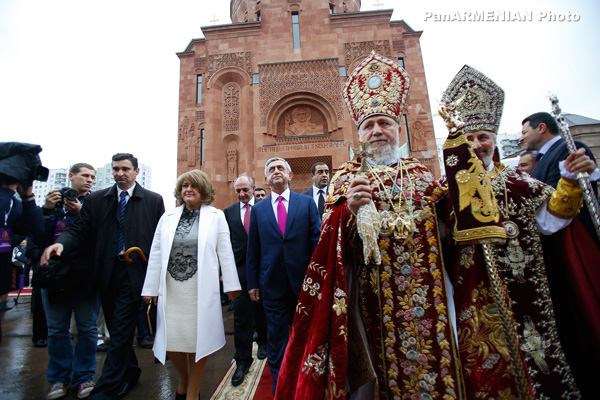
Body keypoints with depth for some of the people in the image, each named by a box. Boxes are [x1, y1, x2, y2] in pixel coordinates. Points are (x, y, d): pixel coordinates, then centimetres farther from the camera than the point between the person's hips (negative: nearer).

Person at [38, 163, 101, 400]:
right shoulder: (53, 198, 11)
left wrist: (80, 213, -17)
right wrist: (47, 209, -8)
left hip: (84, 273, -2)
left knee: (88, 327, 5)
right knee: (57, 329, 11)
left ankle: (84, 377, 21)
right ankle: (59, 378, 28)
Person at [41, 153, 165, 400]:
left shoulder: (154, 201, -1)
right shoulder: (95, 200, 7)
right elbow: (80, 230, 2)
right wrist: (62, 243, -20)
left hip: (133, 273, -4)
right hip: (106, 272, 4)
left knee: (120, 332, 0)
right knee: (118, 330, 17)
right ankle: (130, 374, 38)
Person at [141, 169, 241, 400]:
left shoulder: (216, 216, -1)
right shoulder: (168, 217, 7)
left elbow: (225, 253, -2)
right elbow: (156, 255, 7)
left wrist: (231, 284, -3)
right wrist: (150, 288, 6)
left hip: (201, 290, -2)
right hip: (171, 290, 3)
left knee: (197, 340, 7)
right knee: (170, 341, 8)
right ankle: (183, 378, 41)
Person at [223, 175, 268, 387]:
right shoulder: (229, 212, 3)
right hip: (240, 270, 0)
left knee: (262, 310, 18)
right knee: (241, 317, 4)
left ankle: (262, 342, 43)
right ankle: (242, 361, 19)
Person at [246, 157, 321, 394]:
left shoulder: (306, 203, 2)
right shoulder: (258, 209, 6)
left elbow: (317, 239, -1)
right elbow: (253, 250, 6)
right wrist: (253, 283, 4)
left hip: (303, 280, 0)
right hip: (272, 283, 1)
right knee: (276, 338, 13)